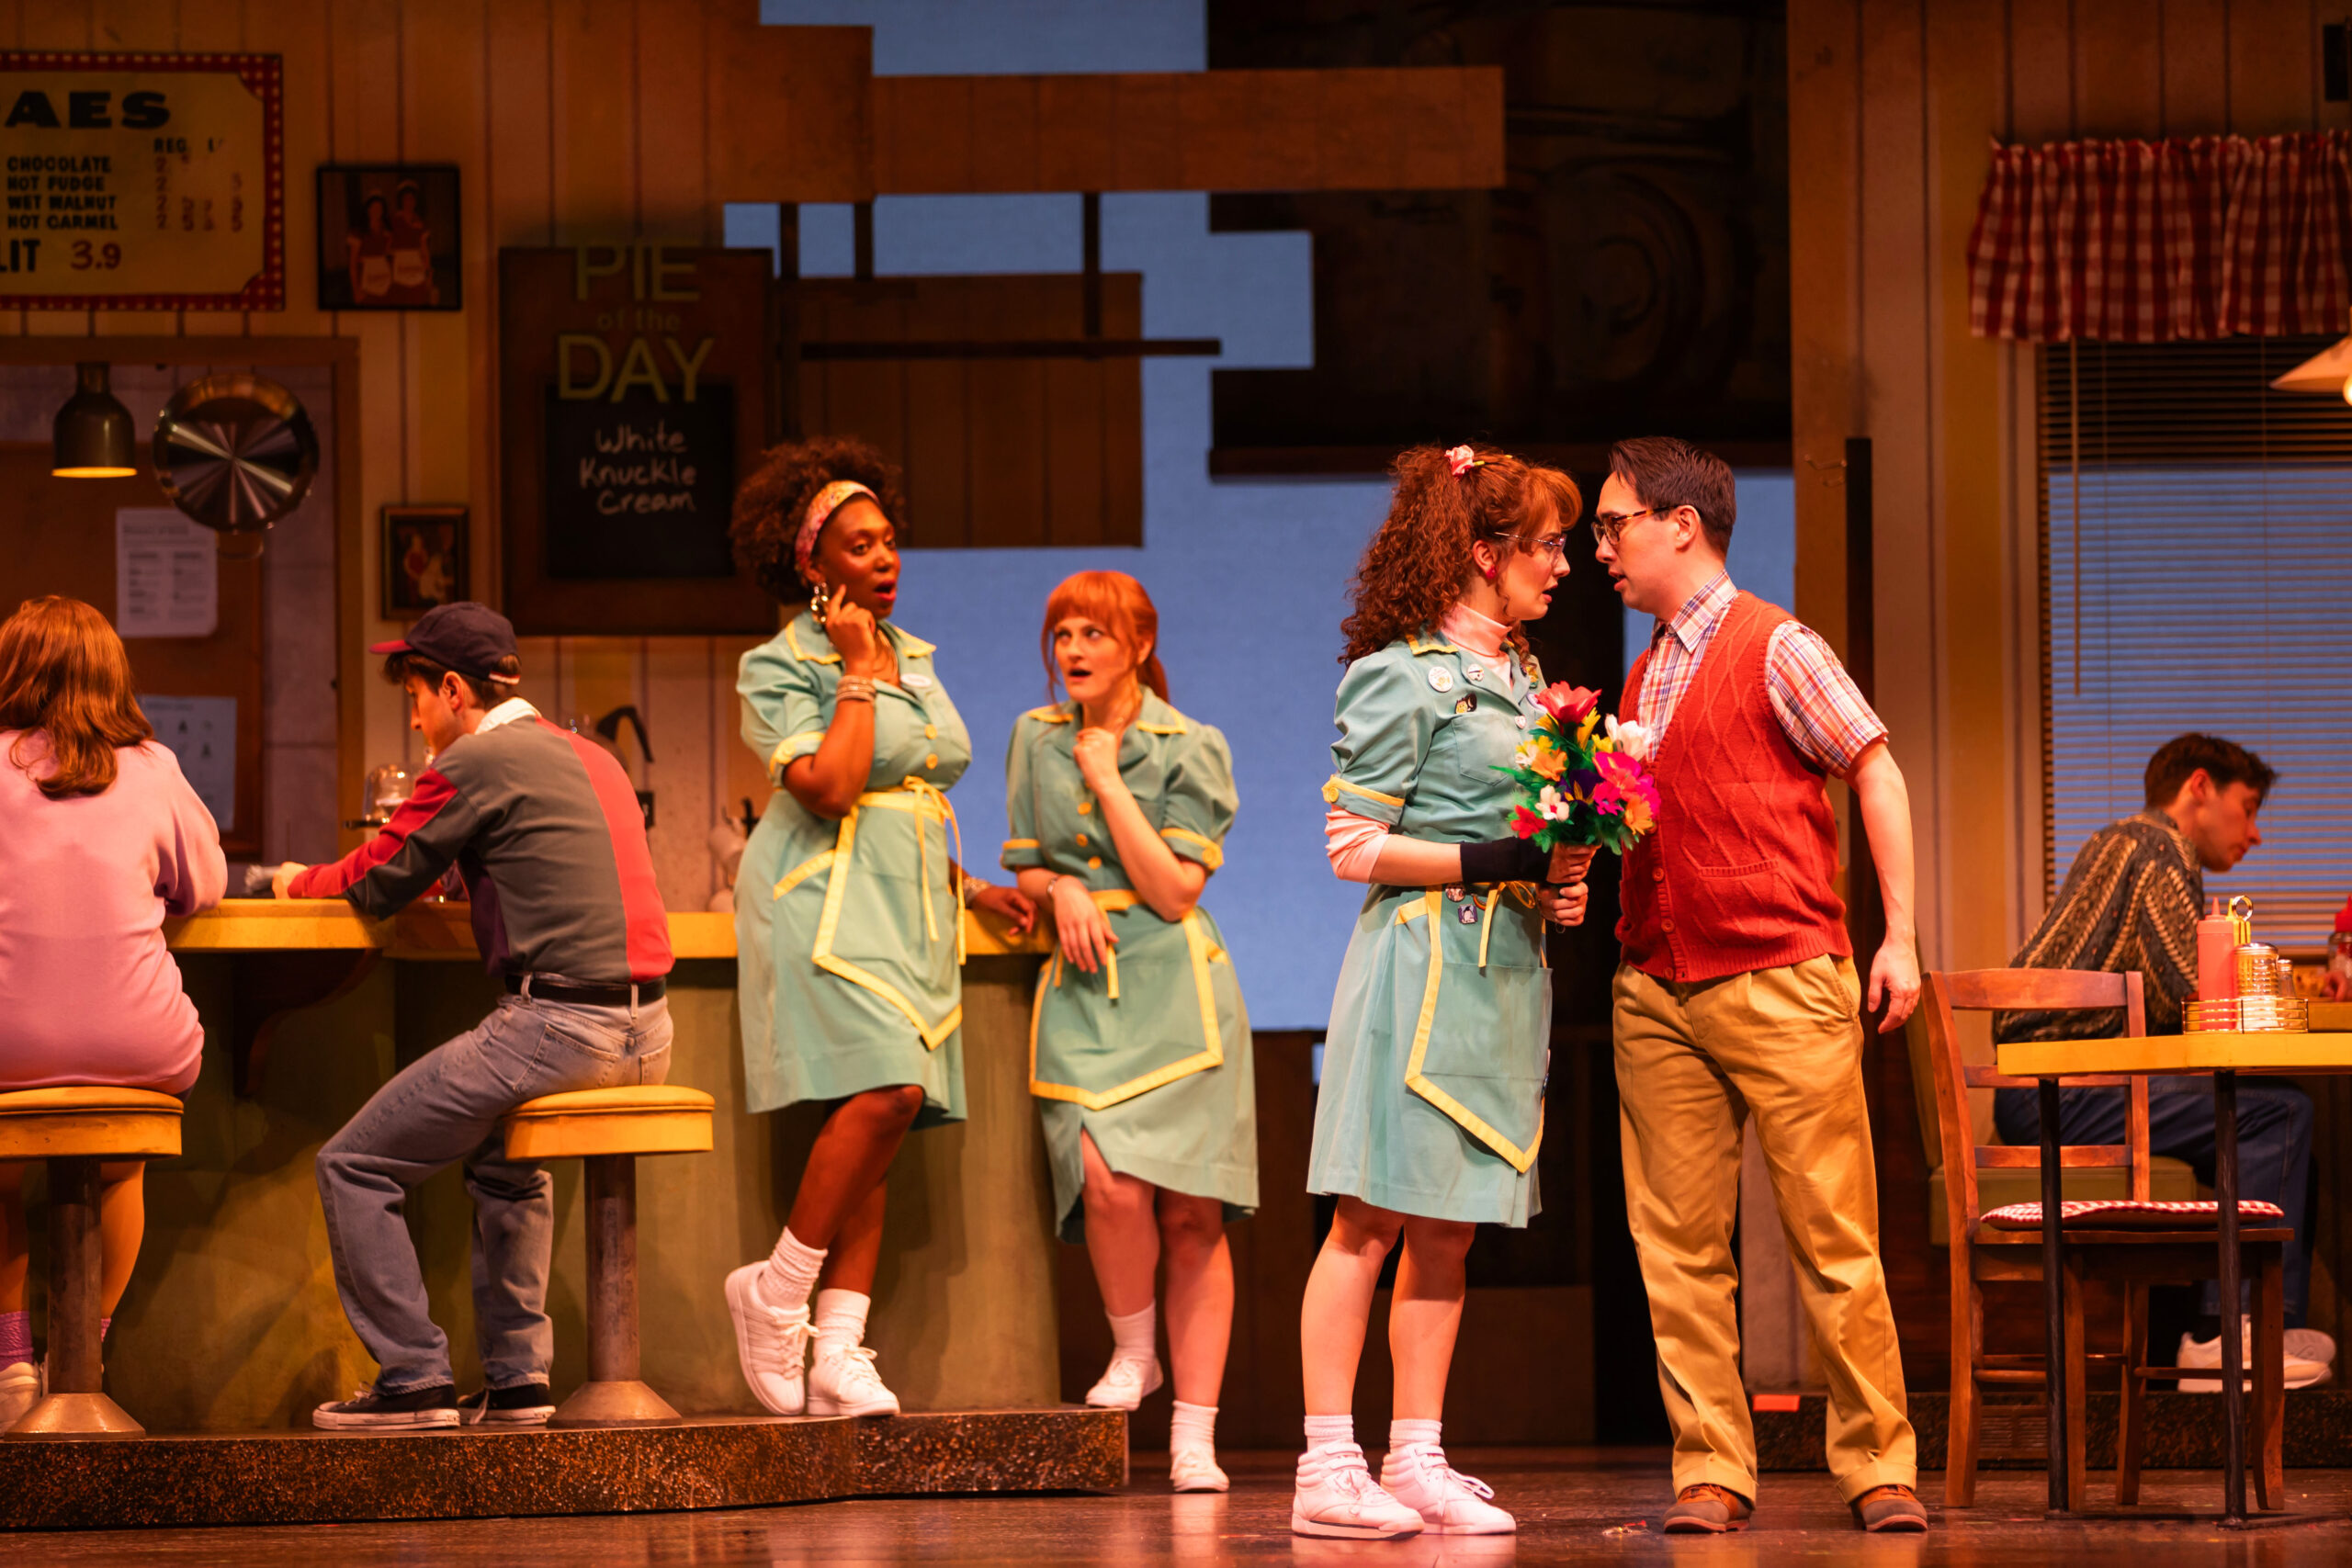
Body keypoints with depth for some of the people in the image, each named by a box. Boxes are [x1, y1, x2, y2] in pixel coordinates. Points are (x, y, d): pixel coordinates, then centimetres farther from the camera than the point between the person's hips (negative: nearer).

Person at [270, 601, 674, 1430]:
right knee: (502, 1155, 35)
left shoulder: (475, 763, -6)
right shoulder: (592, 757, 19)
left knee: (354, 1168, 1)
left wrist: (301, 882, 23)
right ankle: (516, 1378, 28)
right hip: (646, 1037, 9)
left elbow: (376, 882, 2)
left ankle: (416, 1381, -1)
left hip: (558, 1026, -9)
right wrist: (433, 874, 34)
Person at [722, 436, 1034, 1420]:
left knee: (879, 1131, 0)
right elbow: (829, 788, -19)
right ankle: (776, 1294, -10)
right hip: (825, 898, -7)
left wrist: (967, 887, 18)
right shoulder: (780, 667, -5)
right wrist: (857, 671, -12)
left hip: (908, 909, 8)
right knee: (884, 1093, -24)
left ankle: (838, 1352, -2)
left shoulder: (912, 659, 18)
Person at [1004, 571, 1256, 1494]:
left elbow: (1175, 891, -9)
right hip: (1082, 985, 2)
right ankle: (1132, 1352, 5)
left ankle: (1194, 1438, -2)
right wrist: (1061, 891, -5)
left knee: (1191, 1212, -6)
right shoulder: (1037, 740, 11)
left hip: (1174, 986, -2)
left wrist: (1108, 780, -9)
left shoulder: (1188, 749, -1)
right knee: (1110, 1181, -21)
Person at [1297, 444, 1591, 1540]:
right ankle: (1328, 1467, -7)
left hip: (1504, 968, 8)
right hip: (1422, 963, -8)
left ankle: (1417, 1459, 10)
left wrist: (1558, 883, 5)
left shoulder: (1520, 676, 17)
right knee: (1371, 1220, -7)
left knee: (1447, 1229, 8)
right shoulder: (1403, 676, -8)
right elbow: (1354, 843, -11)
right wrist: (1489, 863, -17)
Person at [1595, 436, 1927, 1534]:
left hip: (1780, 984, -6)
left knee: (1833, 1237, -4)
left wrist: (1900, 937, -10)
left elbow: (1877, 774, -4)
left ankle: (1877, 1467, 2)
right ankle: (1710, 1470, 5)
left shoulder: (1774, 648, -3)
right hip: (1655, 990, 6)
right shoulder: (1643, 675, 17)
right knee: (1677, 1246, 1)